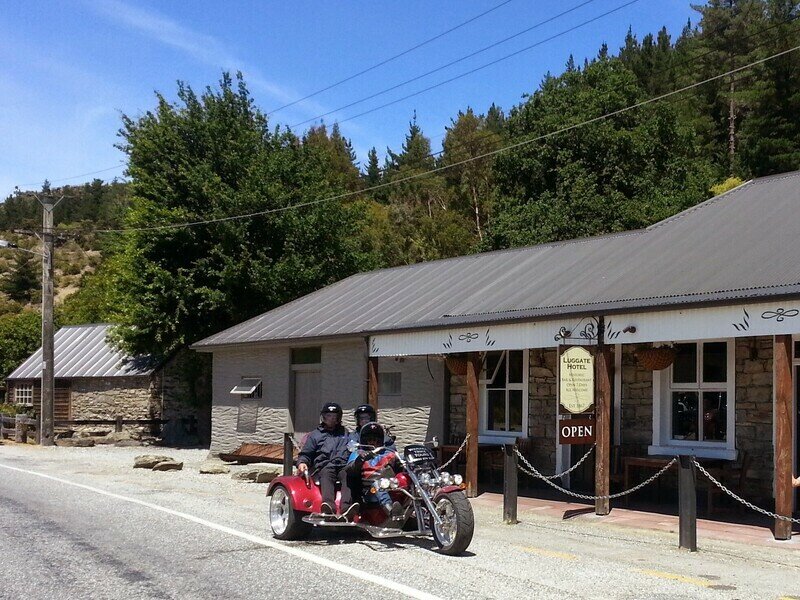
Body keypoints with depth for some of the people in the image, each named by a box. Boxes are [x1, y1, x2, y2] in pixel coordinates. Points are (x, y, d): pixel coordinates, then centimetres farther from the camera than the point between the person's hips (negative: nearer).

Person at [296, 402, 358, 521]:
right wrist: (302, 463, 0)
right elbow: (305, 454, 22)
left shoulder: (345, 433, 35)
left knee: (349, 475, -35)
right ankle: (329, 506, -63)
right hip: (324, 466, -1)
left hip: (344, 466, 1)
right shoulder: (315, 435, 28)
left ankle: (346, 508, -59)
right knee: (327, 475, -37)